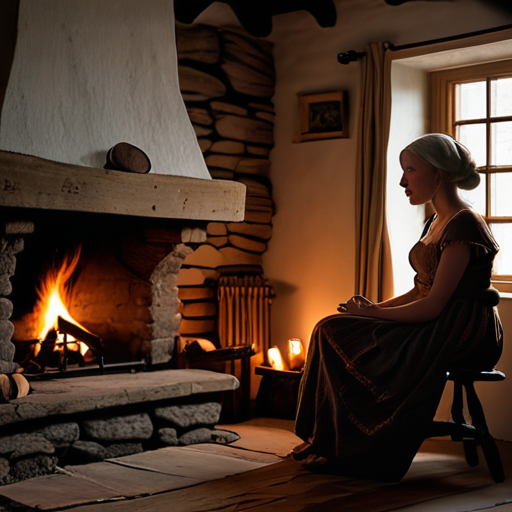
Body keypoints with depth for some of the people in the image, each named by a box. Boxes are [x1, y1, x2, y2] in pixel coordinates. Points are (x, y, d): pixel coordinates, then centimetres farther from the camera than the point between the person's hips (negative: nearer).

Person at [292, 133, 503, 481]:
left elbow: (434, 305, -20)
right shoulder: (436, 224, 15)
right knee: (333, 329, -3)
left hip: (465, 333, -10)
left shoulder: (463, 225, -16)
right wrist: (376, 307, 1)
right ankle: (327, 442, 0)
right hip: (438, 327, 10)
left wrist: (374, 313, -11)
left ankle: (363, 453, -2)